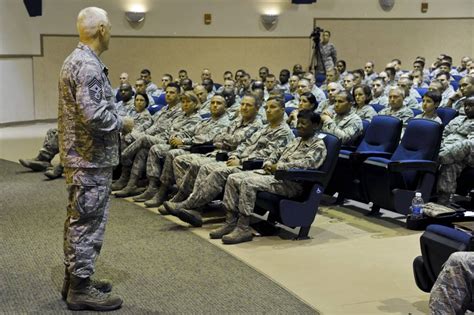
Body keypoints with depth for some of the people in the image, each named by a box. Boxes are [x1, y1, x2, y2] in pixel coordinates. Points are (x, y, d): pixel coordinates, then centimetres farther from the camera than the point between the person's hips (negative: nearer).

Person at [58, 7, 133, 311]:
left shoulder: (74, 60, 14)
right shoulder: (89, 65, -19)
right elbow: (94, 114, -29)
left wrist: (116, 120, 14)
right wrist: (123, 124, -12)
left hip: (77, 155, 11)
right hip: (91, 158, -11)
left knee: (78, 220, 17)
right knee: (88, 222, -3)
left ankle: (74, 277, 27)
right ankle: (81, 288, 5)